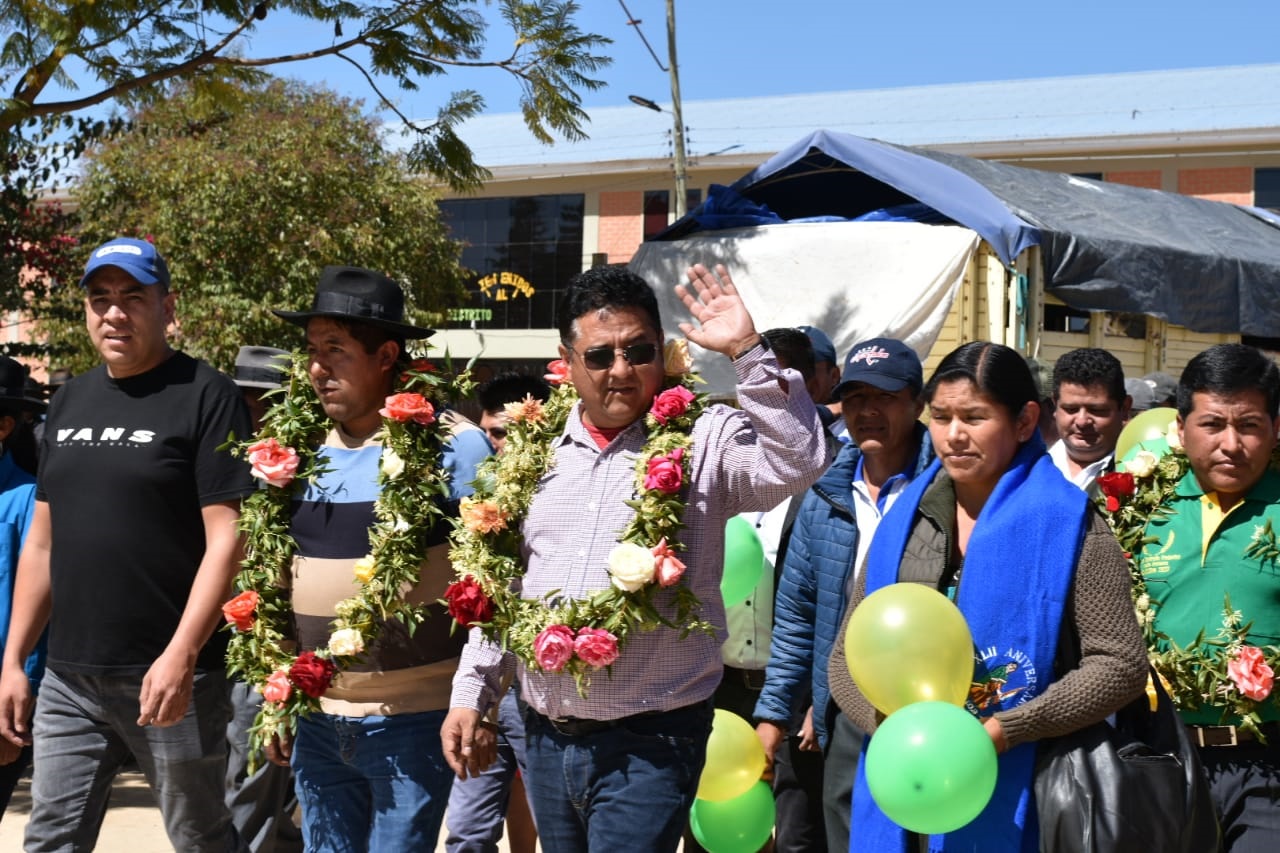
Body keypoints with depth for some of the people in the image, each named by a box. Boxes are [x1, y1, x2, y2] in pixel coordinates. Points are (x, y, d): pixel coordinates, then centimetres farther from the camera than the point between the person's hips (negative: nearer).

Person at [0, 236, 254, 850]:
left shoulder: (205, 396, -7)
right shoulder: (70, 401, 13)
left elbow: (227, 538, -13)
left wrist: (180, 657, -21)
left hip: (170, 677, -6)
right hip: (68, 680, 6)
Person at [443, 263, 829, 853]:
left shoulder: (703, 442, -6)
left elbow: (797, 461, -23)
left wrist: (746, 351, -27)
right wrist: (471, 694, 11)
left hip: (650, 742, -5)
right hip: (544, 737, 5)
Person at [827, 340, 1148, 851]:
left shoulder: (1066, 524, -7)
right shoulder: (904, 519, 4)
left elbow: (1120, 665, -9)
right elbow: (847, 654, 8)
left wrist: (1005, 730, -17)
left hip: (1017, 799, -4)